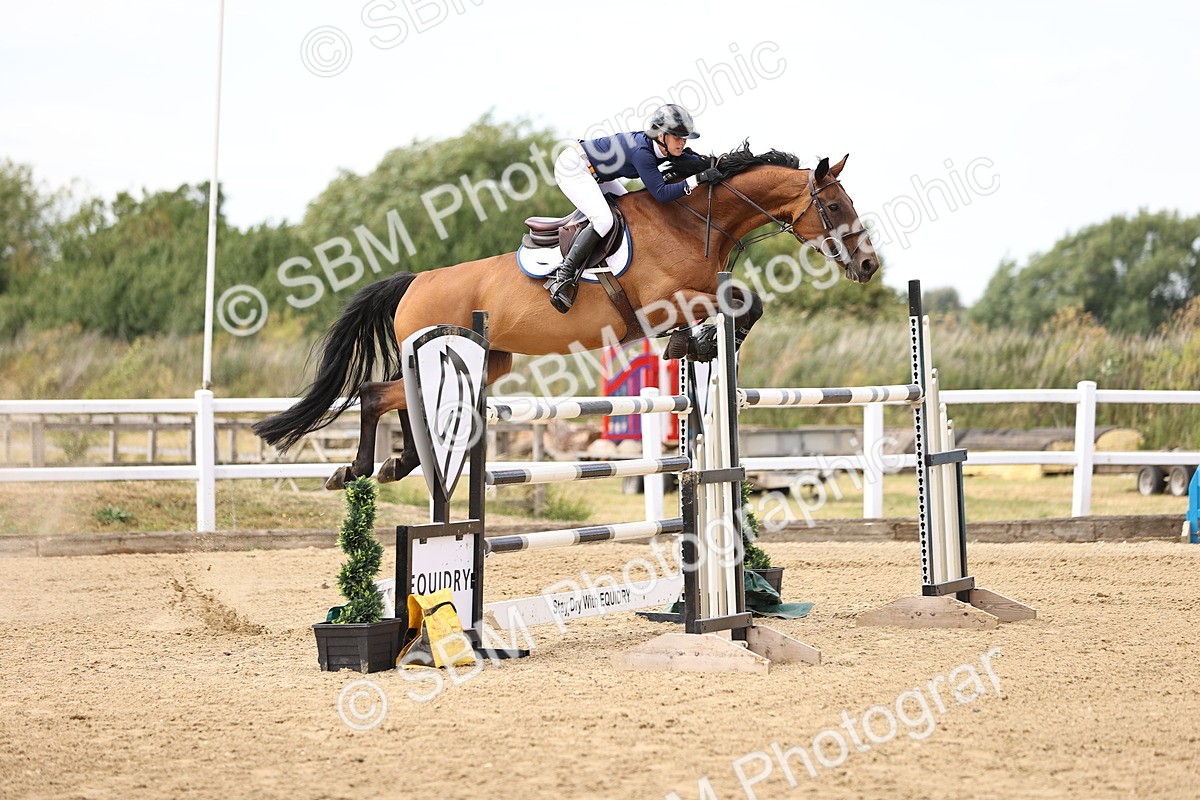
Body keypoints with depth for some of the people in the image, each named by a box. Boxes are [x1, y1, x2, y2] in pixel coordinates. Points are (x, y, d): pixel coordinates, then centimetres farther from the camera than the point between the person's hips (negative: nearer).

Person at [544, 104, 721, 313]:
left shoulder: (662, 147, -6)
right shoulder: (641, 152, -32)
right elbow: (661, 193, -35)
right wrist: (697, 179, -38)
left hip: (594, 173, 11)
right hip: (572, 168, -11)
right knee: (603, 219, -26)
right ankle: (562, 278, -24)